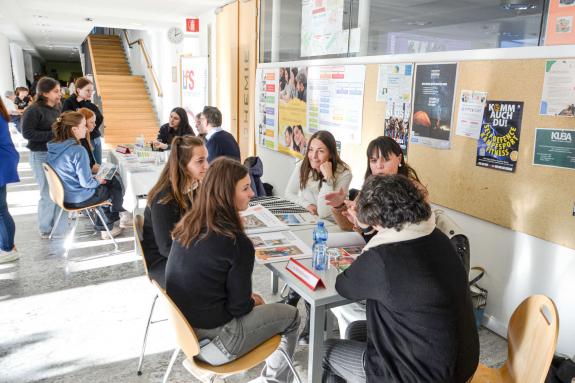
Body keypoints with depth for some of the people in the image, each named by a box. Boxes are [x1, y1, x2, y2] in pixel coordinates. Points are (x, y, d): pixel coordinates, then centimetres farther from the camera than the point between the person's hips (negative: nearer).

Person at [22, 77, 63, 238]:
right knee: (48, 194, 1)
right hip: (42, 156, -7)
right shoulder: (34, 110, -14)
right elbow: (27, 133, -18)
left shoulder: (57, 108, 9)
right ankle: (45, 229, 18)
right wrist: (52, 135, -21)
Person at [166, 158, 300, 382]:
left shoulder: (187, 225, -4)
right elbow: (239, 307, -16)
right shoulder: (237, 243, -26)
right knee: (291, 316, 13)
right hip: (211, 343, -7)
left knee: (255, 306, 28)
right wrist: (252, 302, 7)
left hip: (182, 328, 7)